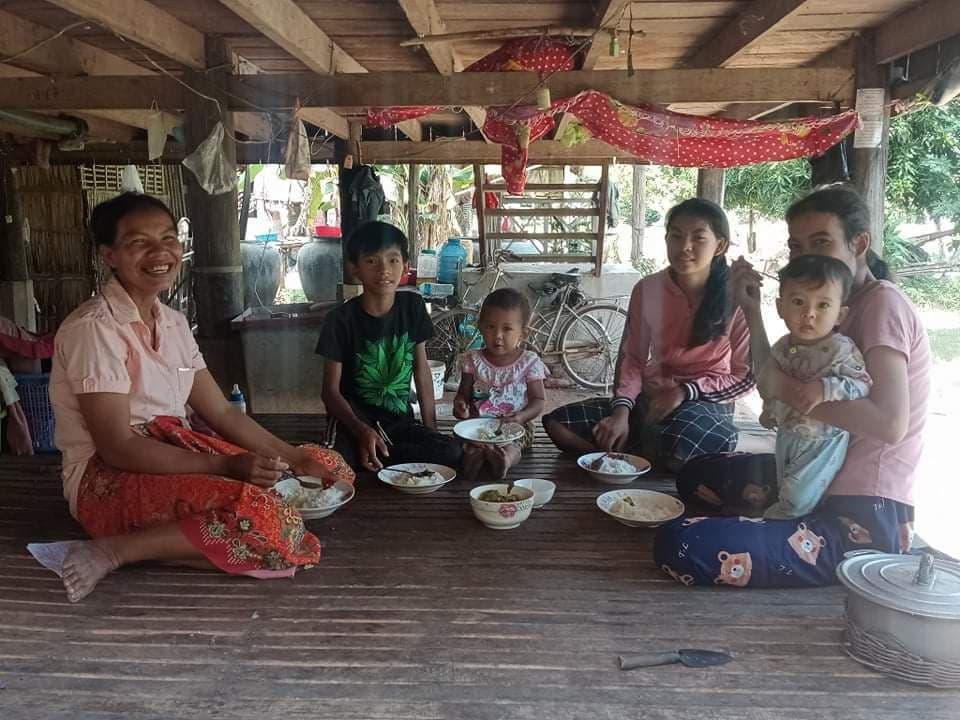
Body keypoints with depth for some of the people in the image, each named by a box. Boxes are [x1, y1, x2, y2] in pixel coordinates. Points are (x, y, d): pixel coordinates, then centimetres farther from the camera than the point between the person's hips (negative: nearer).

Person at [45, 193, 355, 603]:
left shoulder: (173, 323, 11)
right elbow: (117, 446, -20)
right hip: (110, 477, -9)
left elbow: (222, 413, 10)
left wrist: (295, 458, -1)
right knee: (265, 518, -33)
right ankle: (111, 552, -16)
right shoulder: (94, 327, -14)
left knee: (330, 469, -2)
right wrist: (226, 467, -26)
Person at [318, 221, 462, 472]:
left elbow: (422, 371, 8)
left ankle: (372, 455, -9)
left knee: (452, 452, -22)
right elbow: (331, 390, -8)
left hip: (399, 419, 5)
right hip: (353, 420, -5)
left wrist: (431, 430, 3)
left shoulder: (412, 307, 0)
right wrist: (362, 431, -25)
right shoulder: (341, 320, -10)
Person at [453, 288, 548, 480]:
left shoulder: (529, 362, -1)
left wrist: (522, 416, -21)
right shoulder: (474, 360, 4)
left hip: (515, 425, -2)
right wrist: (460, 406, -16)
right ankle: (473, 452, -54)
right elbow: (463, 394, 9)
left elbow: (539, 400, -1)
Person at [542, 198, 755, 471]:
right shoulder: (647, 289, -3)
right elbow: (632, 358, 0)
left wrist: (685, 391, -17)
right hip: (650, 398, 4)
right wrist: (621, 410, -17)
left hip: (706, 403, -3)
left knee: (677, 450, -40)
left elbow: (745, 377, -6)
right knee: (558, 423, -15)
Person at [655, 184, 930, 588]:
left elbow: (891, 424, -24)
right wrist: (752, 310, 5)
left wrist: (794, 392, -17)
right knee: (698, 475, 27)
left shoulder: (882, 303, -13)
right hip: (827, 481, 10)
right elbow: (774, 388, 11)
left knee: (679, 545, -26)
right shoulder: (844, 307, 15)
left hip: (863, 519, -10)